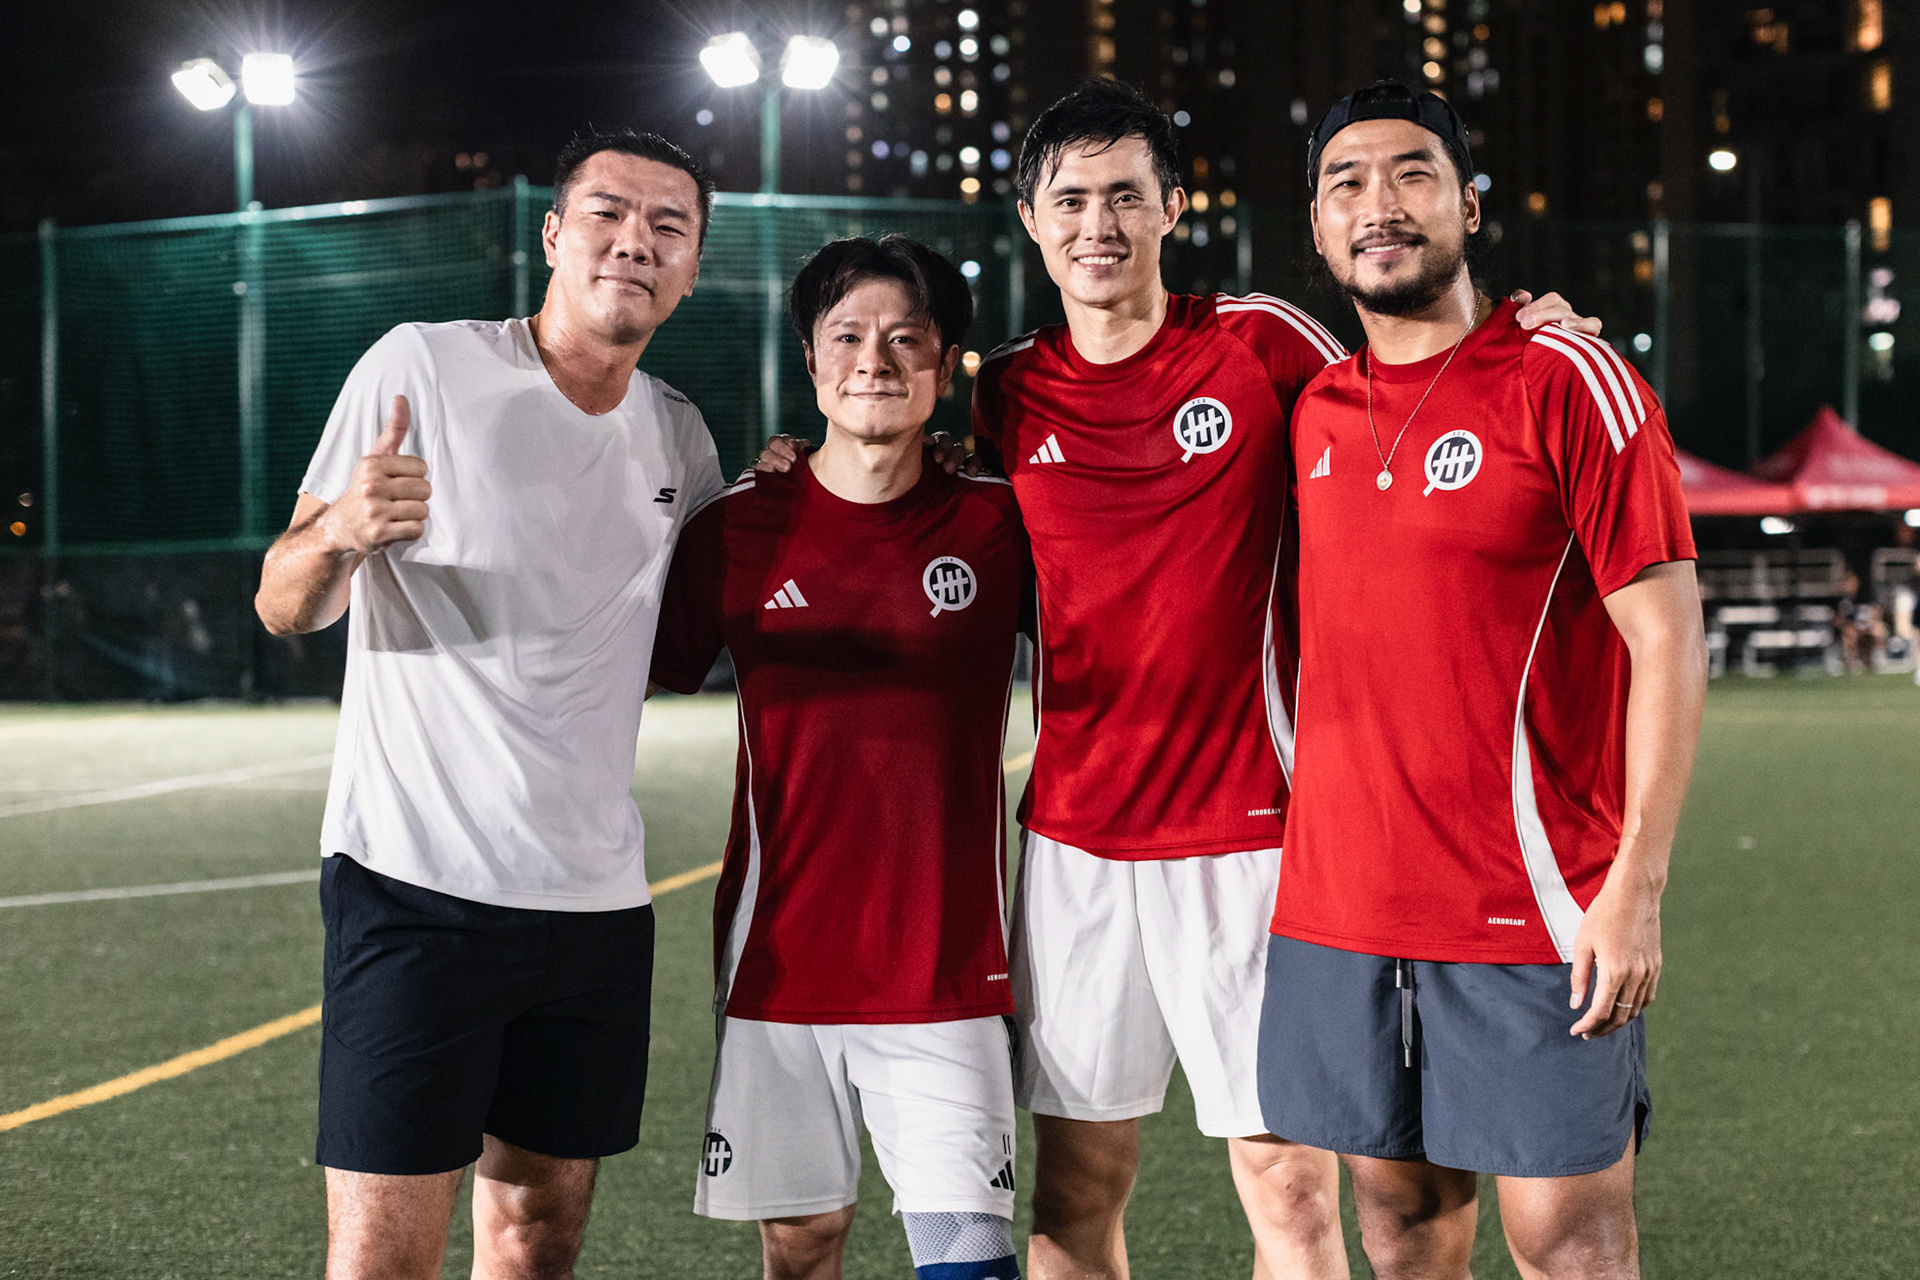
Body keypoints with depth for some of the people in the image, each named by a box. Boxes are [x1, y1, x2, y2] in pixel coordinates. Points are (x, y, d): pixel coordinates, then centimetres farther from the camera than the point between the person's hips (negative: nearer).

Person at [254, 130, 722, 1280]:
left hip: (596, 894, 6)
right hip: (416, 881, -5)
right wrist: (338, 534, -26)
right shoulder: (420, 368, -4)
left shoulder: (678, 434, 12)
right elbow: (286, 608, -3)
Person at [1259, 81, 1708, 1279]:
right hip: (1338, 900, 5)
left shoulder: (1567, 382, -7)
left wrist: (1637, 887, -15)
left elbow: (1668, 637, -9)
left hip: (1532, 906, -5)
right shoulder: (1314, 410, 9)